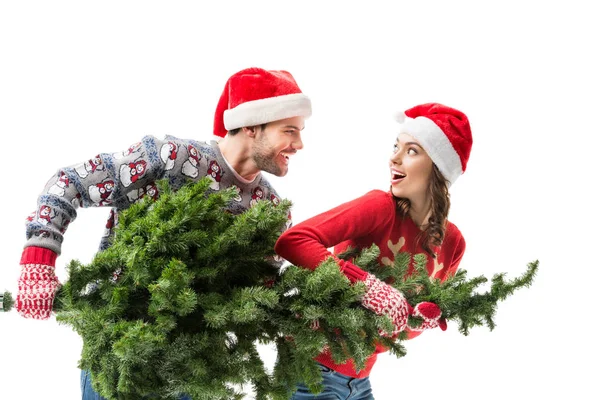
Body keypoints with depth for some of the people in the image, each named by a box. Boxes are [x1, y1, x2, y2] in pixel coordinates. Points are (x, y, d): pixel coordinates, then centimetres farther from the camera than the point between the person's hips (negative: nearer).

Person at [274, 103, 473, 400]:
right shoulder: (380, 207, -18)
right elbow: (291, 241, -30)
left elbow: (431, 314, 7)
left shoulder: (452, 243, -2)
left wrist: (429, 317, -15)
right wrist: (369, 287, -35)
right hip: (314, 367, -6)